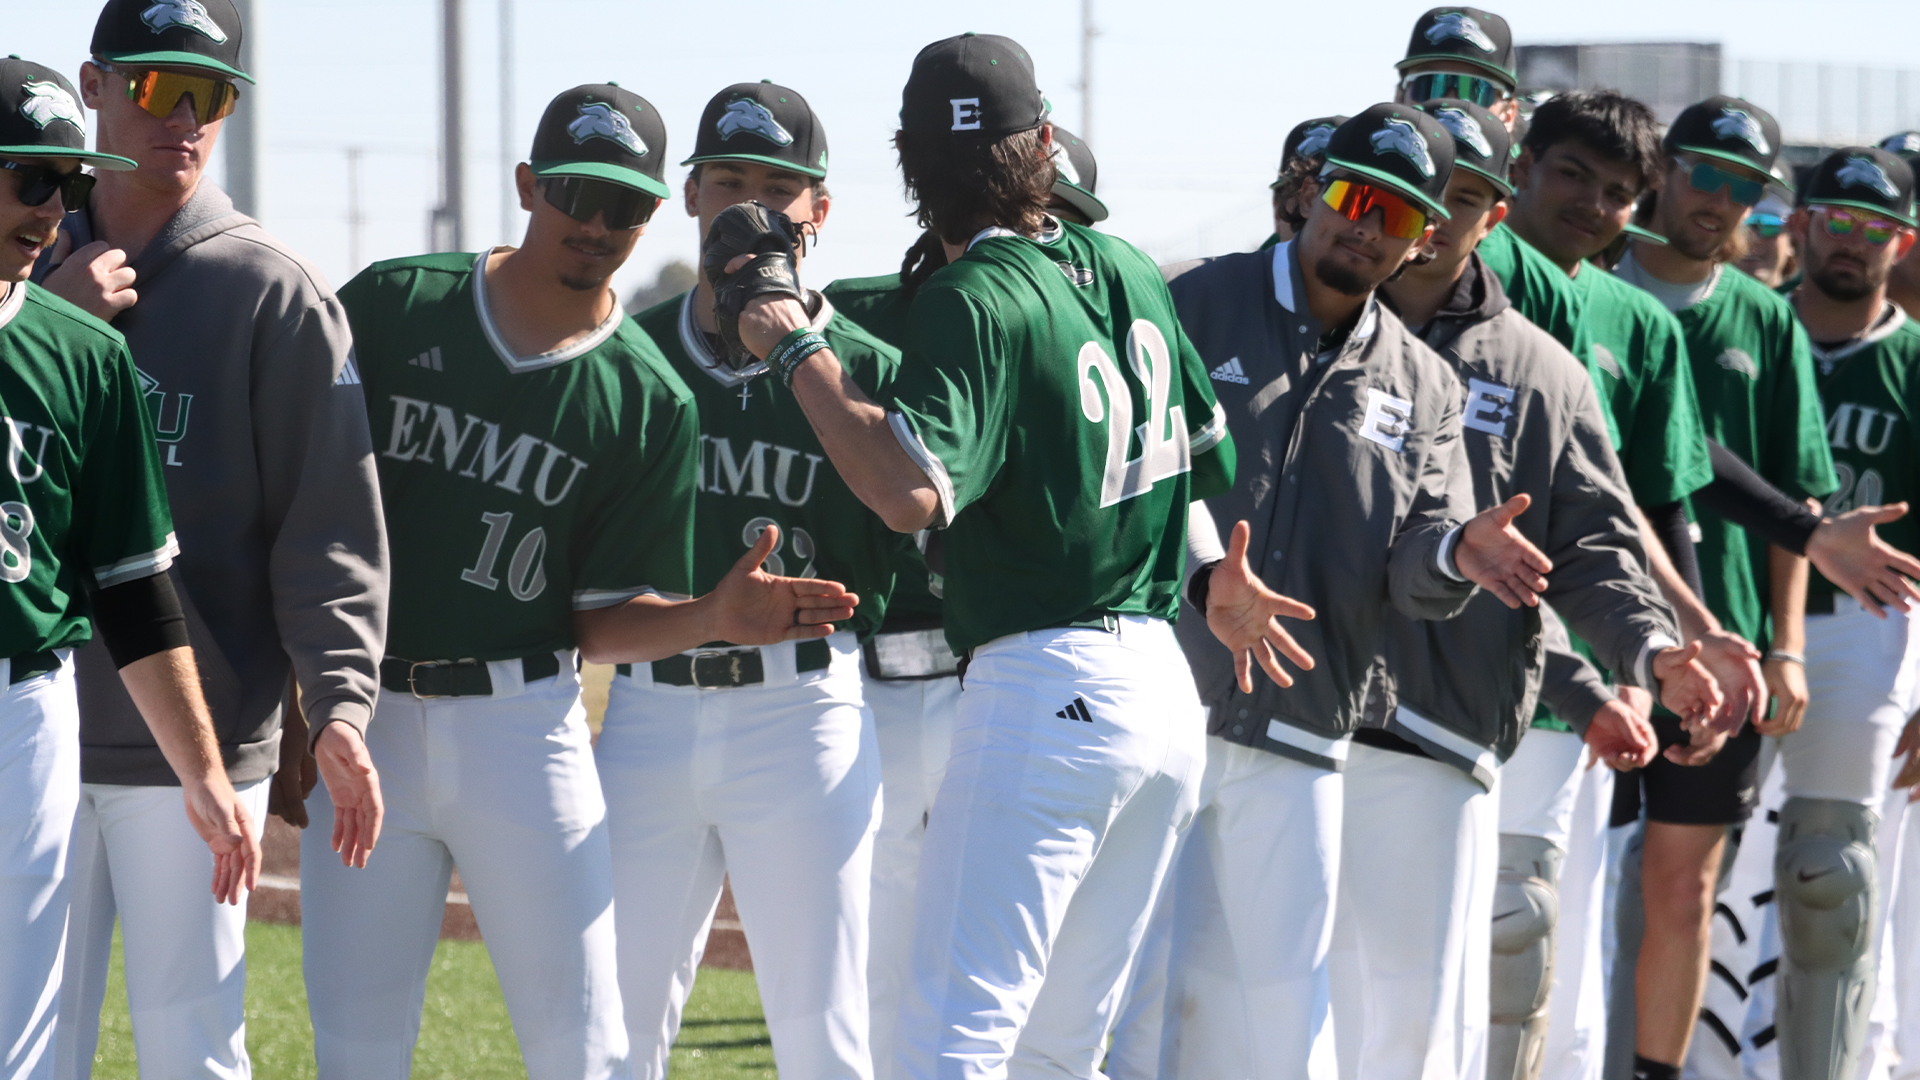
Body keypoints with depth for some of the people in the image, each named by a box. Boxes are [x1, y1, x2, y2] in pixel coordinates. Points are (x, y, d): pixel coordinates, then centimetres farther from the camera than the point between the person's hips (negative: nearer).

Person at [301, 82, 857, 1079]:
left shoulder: (648, 401, 1)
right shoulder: (391, 305, 1)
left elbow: (602, 623, 3)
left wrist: (714, 617, -16)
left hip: (521, 725, 0)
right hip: (357, 718, 0)